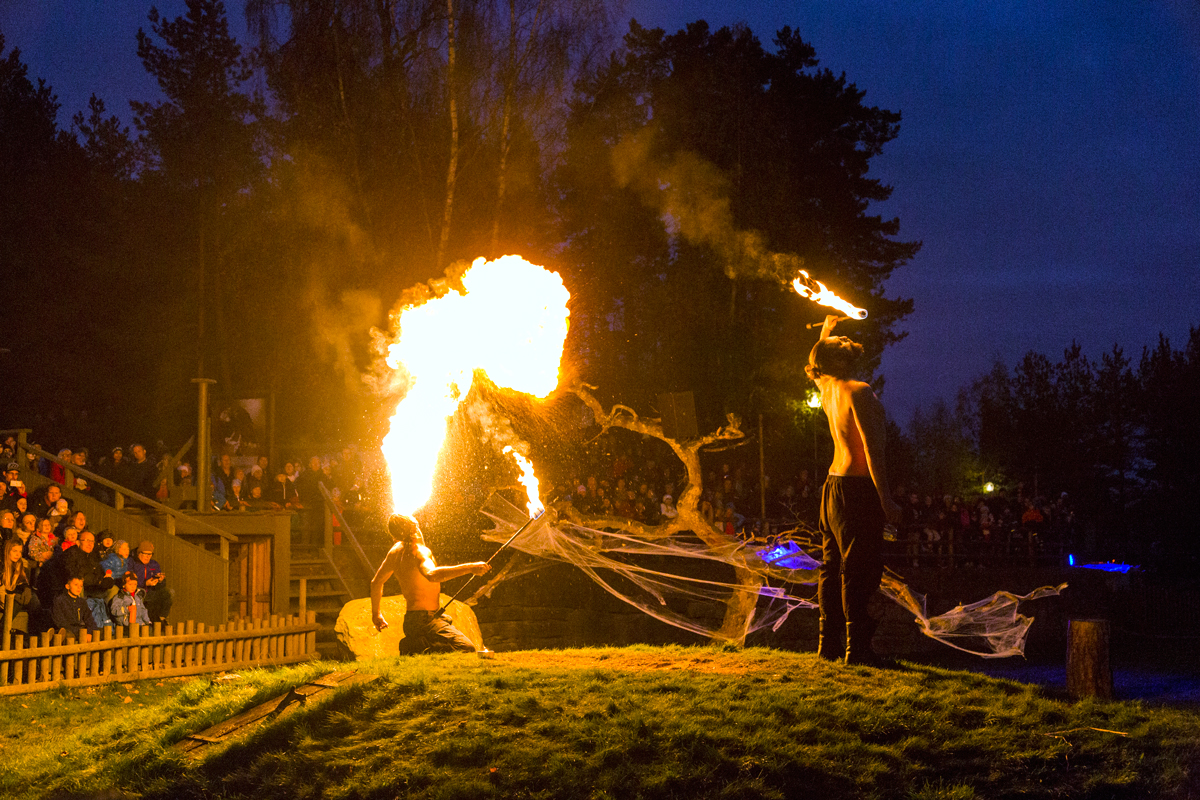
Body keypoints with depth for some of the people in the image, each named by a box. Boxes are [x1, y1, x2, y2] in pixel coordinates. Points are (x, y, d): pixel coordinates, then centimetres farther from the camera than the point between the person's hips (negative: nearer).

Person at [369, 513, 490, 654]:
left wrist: (376, 613, 39)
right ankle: (415, 647, -19)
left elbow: (376, 582, 25)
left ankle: (412, 646, 9)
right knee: (466, 649, -25)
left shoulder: (396, 551, 13)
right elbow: (432, 575, -38)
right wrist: (469, 568, -38)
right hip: (425, 620, -9)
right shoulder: (419, 551, -16)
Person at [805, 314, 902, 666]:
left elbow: (814, 367, 36)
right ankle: (857, 647, -9)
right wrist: (886, 499, -19)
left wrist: (824, 331, 44)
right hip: (858, 488, -9)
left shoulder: (827, 390, 9)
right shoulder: (859, 393, -15)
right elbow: (872, 449, -20)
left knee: (832, 565, 12)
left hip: (833, 485, 9)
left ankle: (829, 643, 17)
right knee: (860, 570, -8)